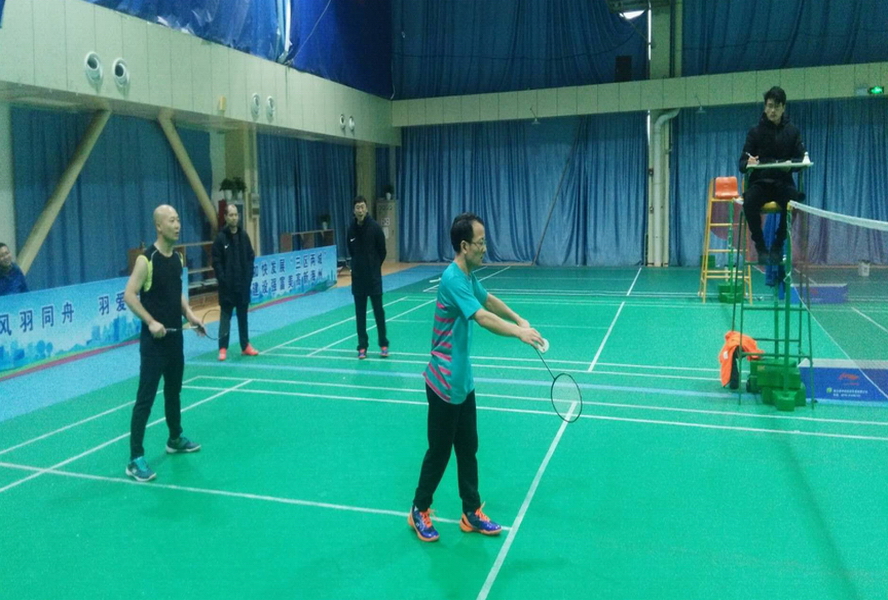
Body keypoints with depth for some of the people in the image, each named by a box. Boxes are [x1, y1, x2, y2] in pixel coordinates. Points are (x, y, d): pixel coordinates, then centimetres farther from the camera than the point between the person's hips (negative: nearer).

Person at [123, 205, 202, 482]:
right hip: (154, 339, -8)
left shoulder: (178, 258, 9)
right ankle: (135, 458, 0)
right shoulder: (146, 259, -14)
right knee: (145, 397, -6)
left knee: (174, 390, 20)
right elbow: (129, 295, -16)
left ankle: (175, 439, 38)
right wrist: (151, 322, -23)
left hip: (175, 336, 8)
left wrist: (189, 314, 6)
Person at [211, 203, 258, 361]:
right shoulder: (221, 237, -5)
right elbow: (216, 261, -7)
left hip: (243, 283, 4)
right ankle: (223, 348, 5)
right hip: (227, 285, -3)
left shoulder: (244, 235, 6)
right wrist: (222, 279, -13)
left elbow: (250, 258, 9)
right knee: (225, 316, 1)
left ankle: (245, 346, 19)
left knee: (243, 315, 11)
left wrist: (249, 276, -1)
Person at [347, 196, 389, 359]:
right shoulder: (351, 229, 1)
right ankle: (362, 347, 14)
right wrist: (358, 266, 10)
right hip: (357, 277, 3)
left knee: (378, 311, 1)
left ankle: (383, 345, 12)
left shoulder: (375, 227, -9)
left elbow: (382, 252, -2)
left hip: (374, 276, -3)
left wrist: (374, 267, 6)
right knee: (360, 313, 7)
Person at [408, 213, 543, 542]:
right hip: (444, 384, -9)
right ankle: (419, 511, 25)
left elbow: (488, 299, 23)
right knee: (439, 452, 6)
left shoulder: (468, 276, 6)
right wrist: (519, 332, -33)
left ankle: (472, 513, 27)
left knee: (468, 449, 15)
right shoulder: (452, 279, -23)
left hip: (463, 382, 9)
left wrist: (519, 319, 13)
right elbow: (483, 318, -34)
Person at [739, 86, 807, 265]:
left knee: (796, 200, -33)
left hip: (783, 182, 1)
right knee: (749, 202, -35)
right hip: (759, 182, -1)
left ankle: (778, 245, -12)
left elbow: (801, 161, 2)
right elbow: (742, 164, -1)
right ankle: (760, 245, -15)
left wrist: (790, 165, -21)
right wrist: (748, 163, -25)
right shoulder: (755, 132, 4)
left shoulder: (793, 131, 8)